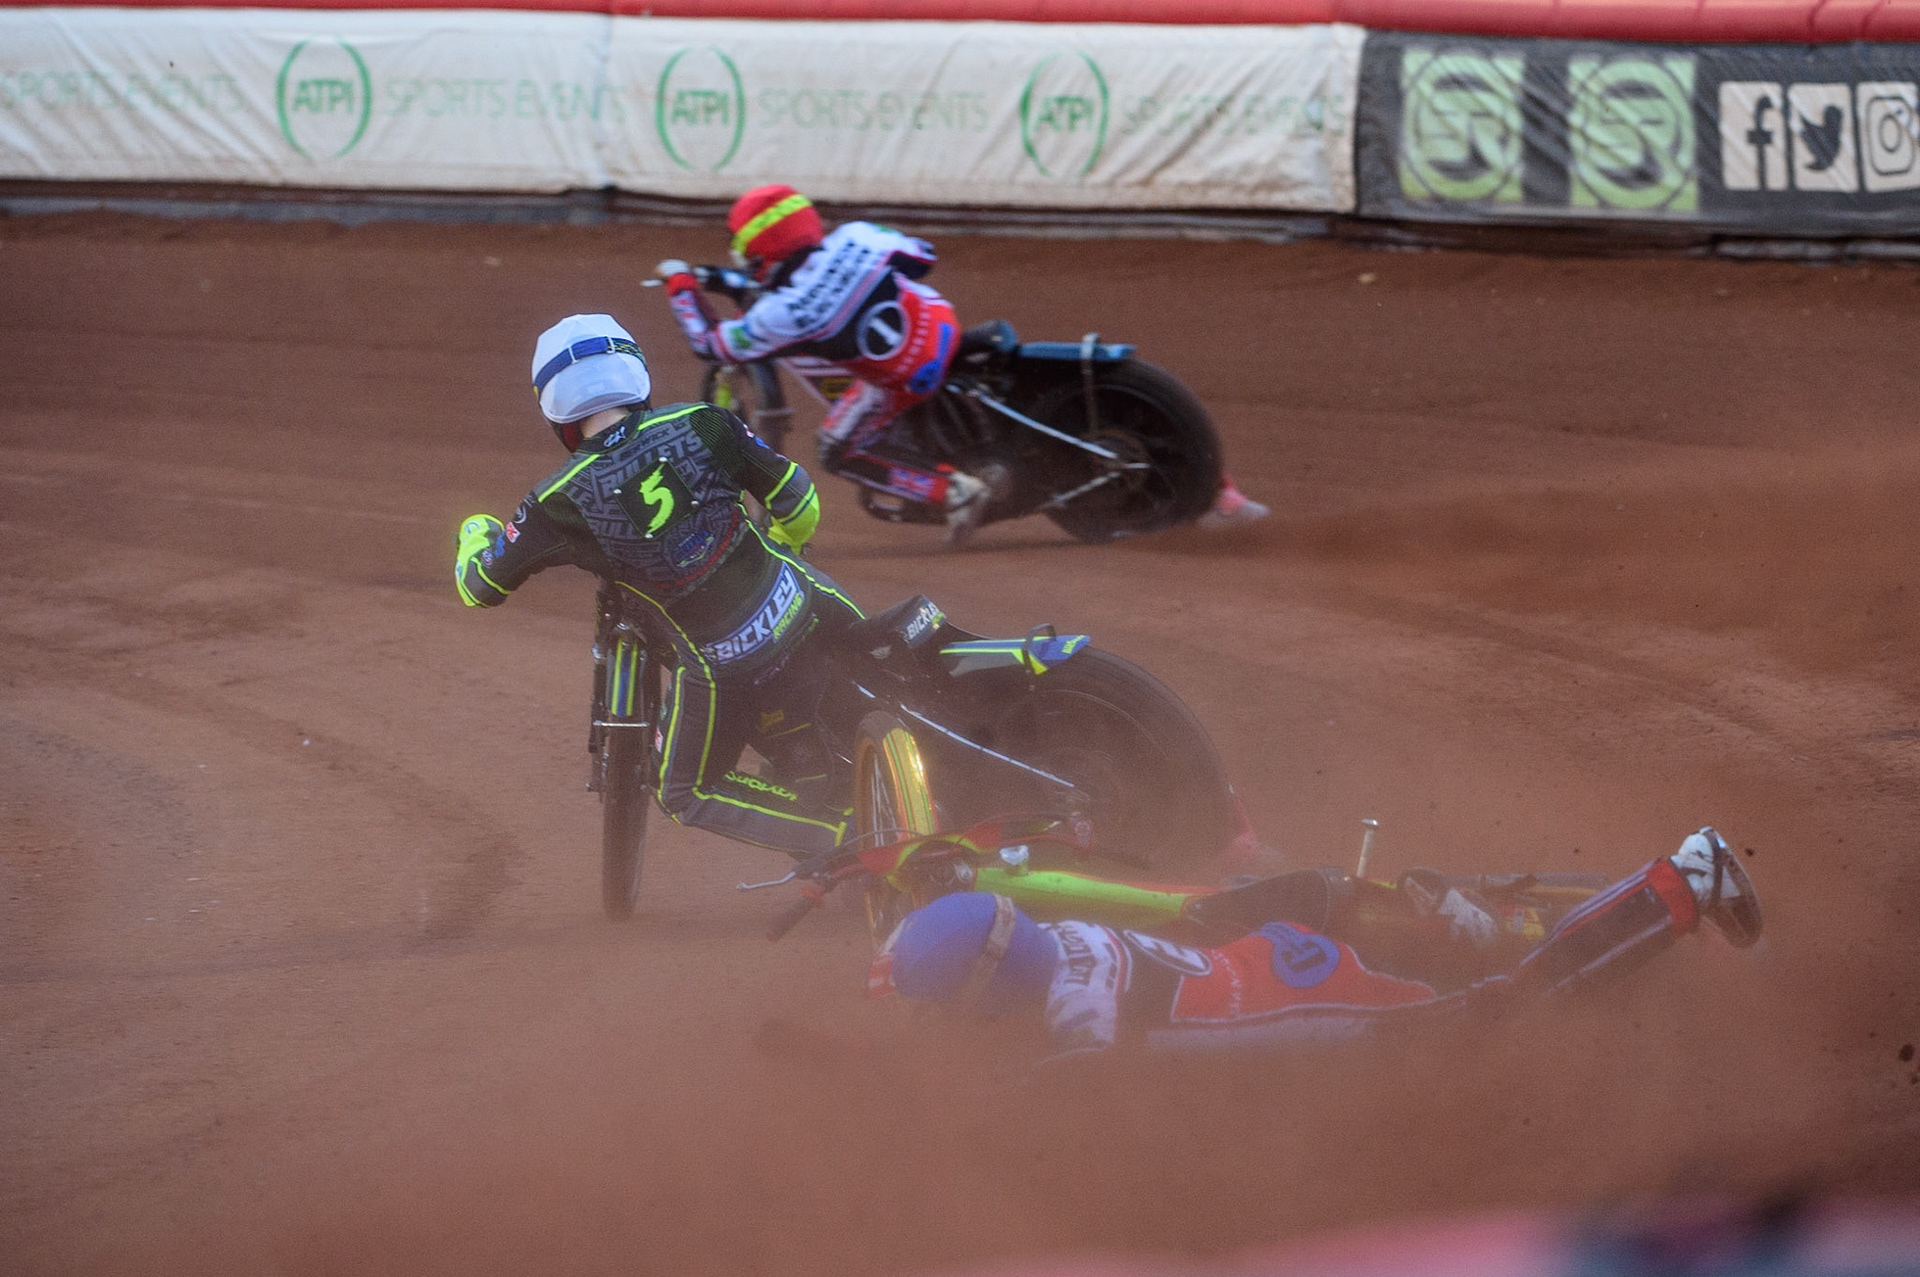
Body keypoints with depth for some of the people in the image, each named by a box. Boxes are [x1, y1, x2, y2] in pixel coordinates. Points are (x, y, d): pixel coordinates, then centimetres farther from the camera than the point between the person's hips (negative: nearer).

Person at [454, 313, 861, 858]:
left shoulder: (561, 502, -13)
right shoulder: (700, 426, -9)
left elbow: (481, 585, 0)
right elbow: (795, 497, 4)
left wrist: (474, 533, 25)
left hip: (722, 667, -3)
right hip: (801, 605, 3)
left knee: (688, 797, 17)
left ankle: (841, 837, 1)